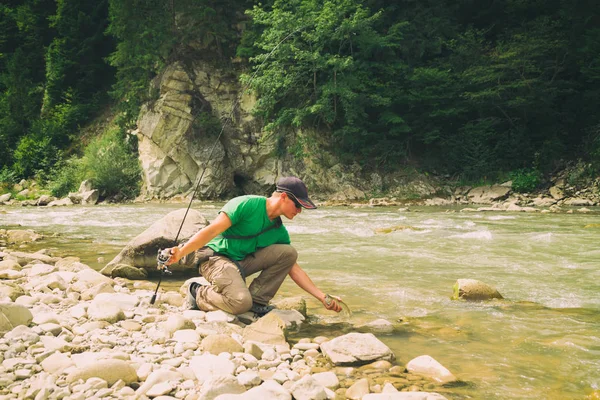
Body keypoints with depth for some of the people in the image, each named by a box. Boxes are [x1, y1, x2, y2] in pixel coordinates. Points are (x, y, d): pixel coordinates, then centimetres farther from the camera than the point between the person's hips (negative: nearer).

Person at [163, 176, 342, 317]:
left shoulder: (280, 232, 5)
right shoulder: (247, 204, -17)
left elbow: (294, 270, 9)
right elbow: (213, 230, -22)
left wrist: (323, 297, 2)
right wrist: (180, 253, -33)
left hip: (243, 263, 7)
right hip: (215, 257, -7)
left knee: (289, 253, -10)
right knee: (241, 302, -32)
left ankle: (257, 301, -5)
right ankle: (198, 293, -4)